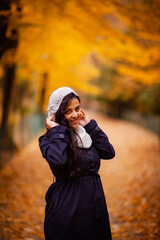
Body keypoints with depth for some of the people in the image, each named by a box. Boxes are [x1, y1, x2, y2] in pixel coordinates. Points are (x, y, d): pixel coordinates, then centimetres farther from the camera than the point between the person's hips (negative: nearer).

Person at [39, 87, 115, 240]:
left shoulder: (86, 133, 10)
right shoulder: (48, 140, -7)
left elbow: (109, 152, -2)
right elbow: (58, 160, -27)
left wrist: (89, 125, 2)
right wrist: (57, 131, -15)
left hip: (95, 203, 6)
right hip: (67, 208, -5)